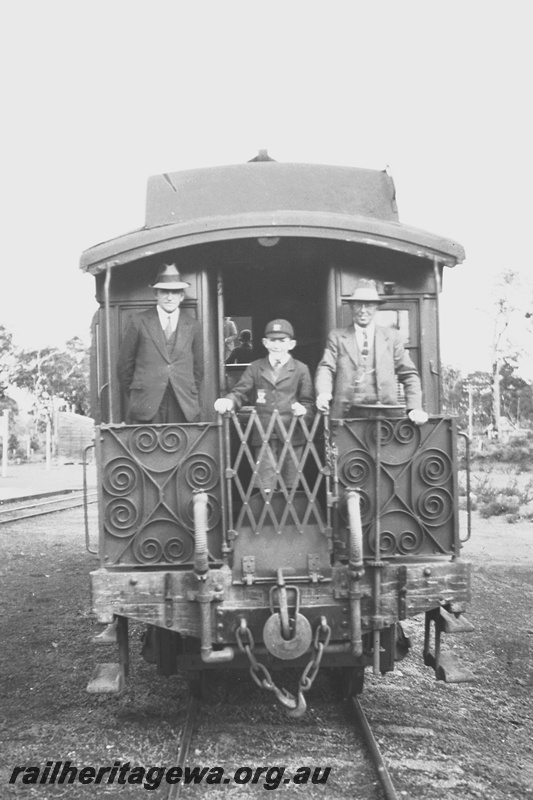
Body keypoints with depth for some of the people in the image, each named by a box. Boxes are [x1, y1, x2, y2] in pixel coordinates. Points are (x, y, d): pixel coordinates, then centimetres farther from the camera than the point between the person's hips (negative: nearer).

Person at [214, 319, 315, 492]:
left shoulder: (301, 369, 9)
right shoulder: (255, 368, 13)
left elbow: (307, 401, 6)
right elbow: (240, 393, 7)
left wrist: (303, 410, -17)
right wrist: (228, 401, -15)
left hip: (291, 436, 0)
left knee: (290, 486, 5)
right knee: (265, 488, -4)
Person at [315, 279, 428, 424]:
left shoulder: (392, 336, 14)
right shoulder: (337, 336, 12)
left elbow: (409, 374, 13)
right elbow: (326, 368, 1)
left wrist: (415, 409, -1)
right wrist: (323, 393, -20)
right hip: (346, 414, -1)